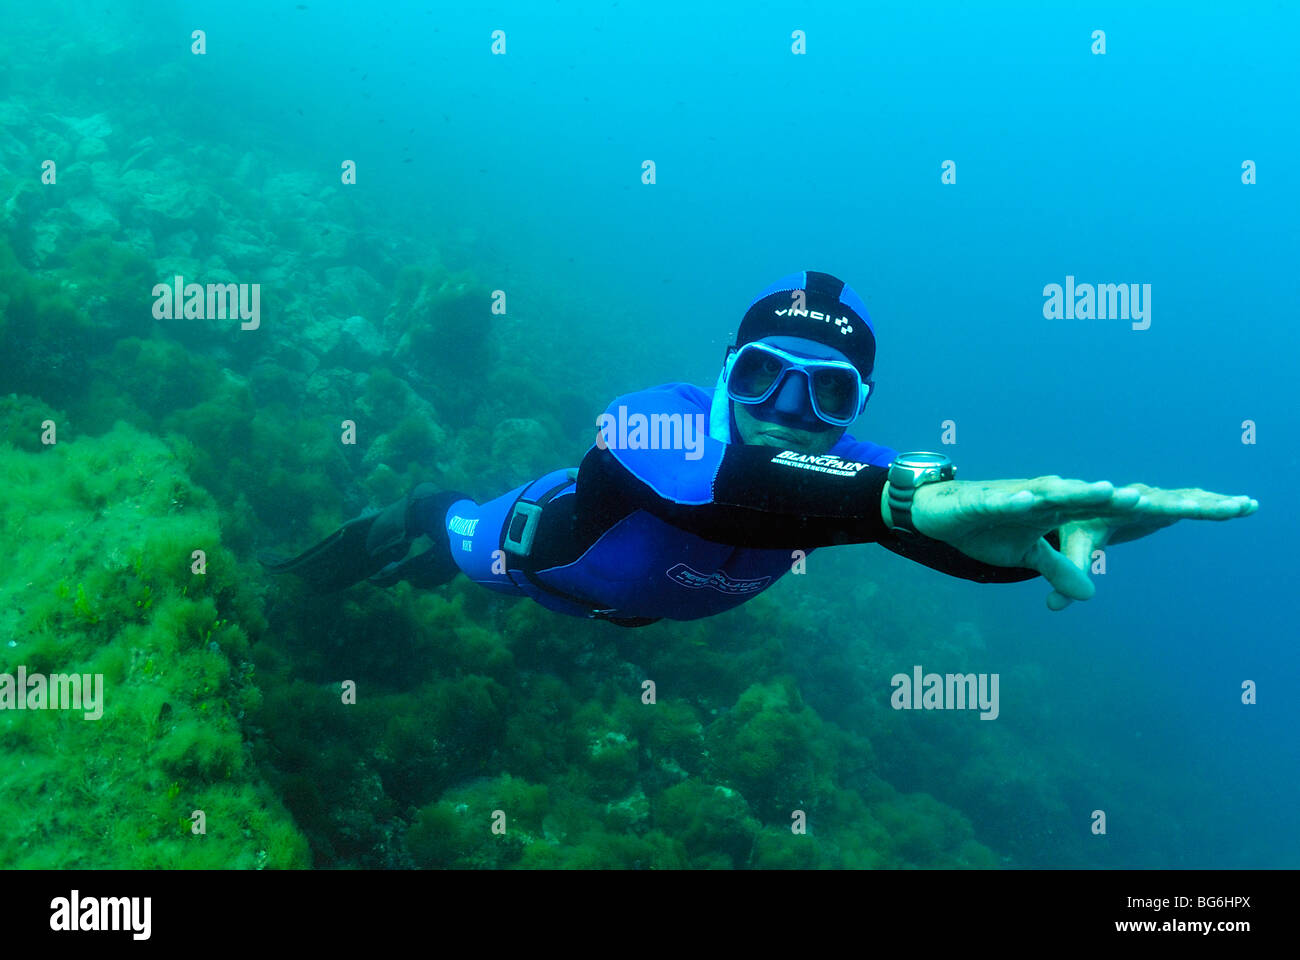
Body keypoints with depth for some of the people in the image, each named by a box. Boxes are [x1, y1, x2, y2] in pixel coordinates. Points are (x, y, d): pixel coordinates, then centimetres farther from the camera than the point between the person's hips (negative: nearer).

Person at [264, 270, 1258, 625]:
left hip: (640, 602, 5)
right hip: (537, 550, -5)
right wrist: (914, 498, -95)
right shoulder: (652, 424, -51)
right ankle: (411, 519, 60)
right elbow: (734, 482, -76)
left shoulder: (847, 477, -39)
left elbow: (962, 530, -60)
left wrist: (1041, 531, -86)